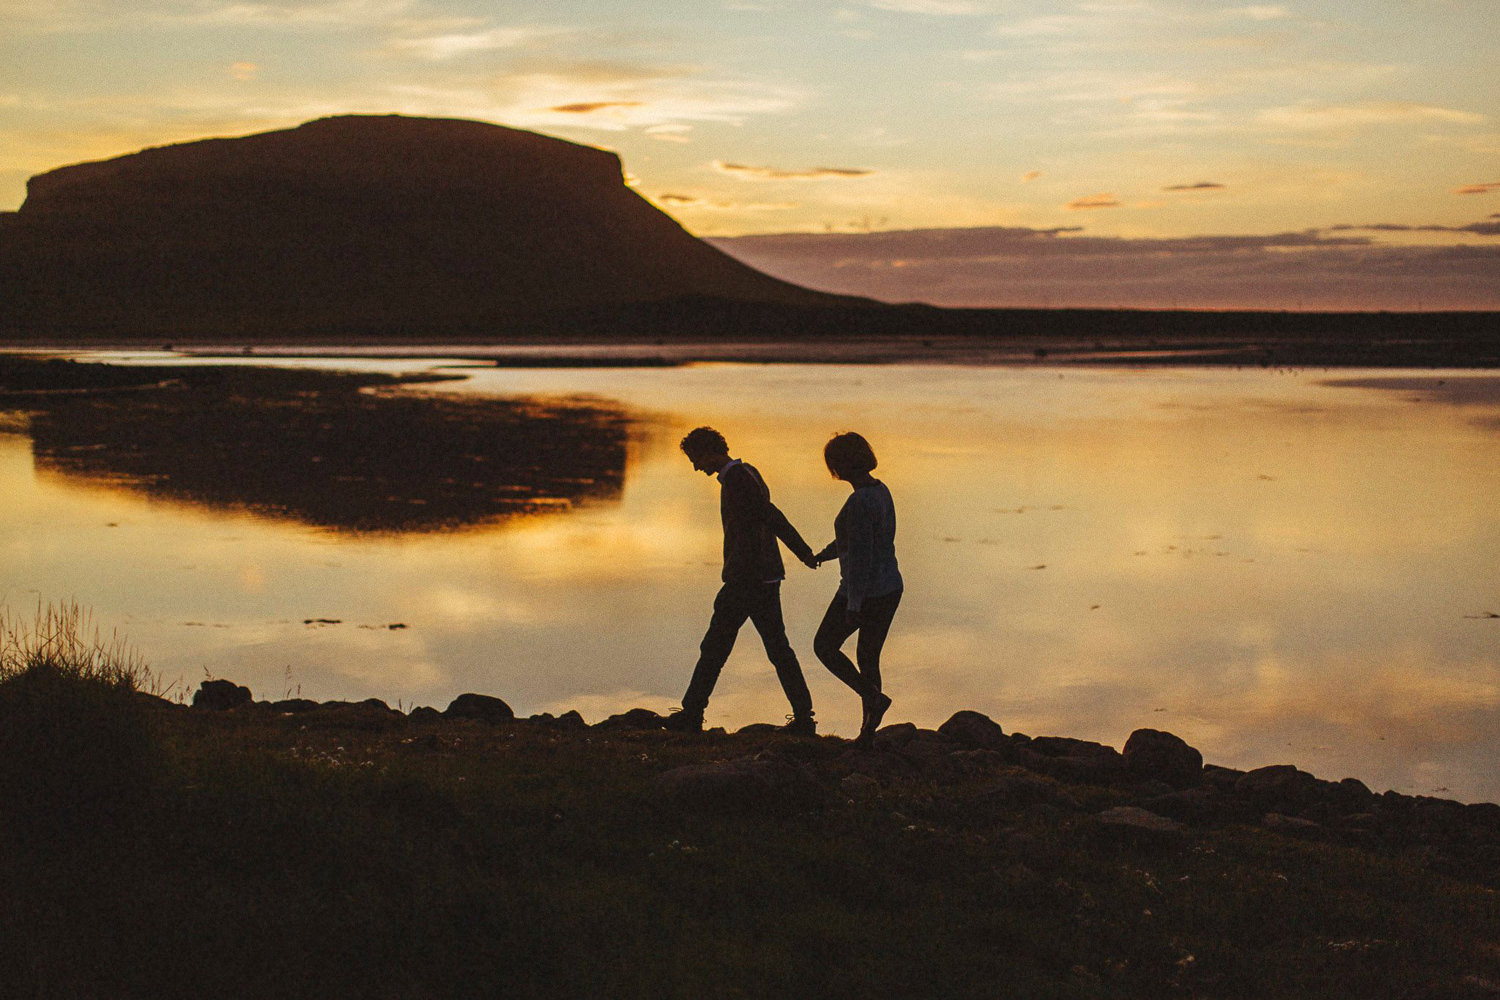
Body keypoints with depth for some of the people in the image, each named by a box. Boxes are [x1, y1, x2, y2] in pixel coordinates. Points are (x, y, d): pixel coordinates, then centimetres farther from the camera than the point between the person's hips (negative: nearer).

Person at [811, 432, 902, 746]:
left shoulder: (858, 502, -24)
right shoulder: (880, 491, 7)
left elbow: (860, 556, -26)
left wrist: (853, 606, -22)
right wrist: (825, 554, 38)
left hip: (864, 592, -9)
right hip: (890, 587, 9)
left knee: (824, 646, 13)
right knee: (868, 658, 18)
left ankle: (874, 697, 2)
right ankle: (868, 732, 22)